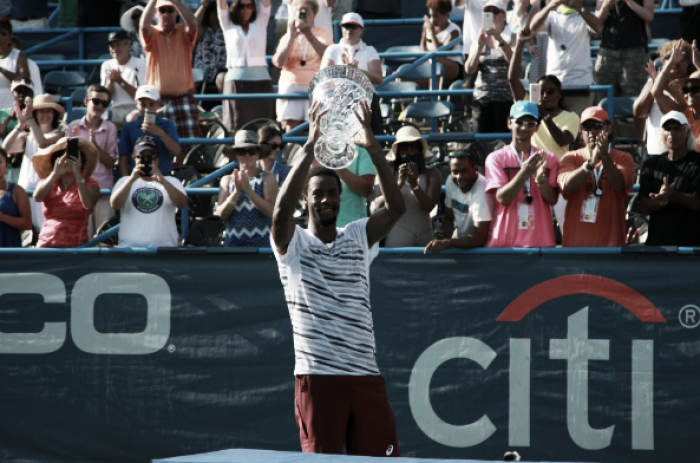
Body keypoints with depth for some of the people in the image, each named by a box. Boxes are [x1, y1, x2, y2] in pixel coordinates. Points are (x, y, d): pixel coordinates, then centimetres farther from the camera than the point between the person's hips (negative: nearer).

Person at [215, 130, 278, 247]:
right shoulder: (227, 180, 13)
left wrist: (248, 189, -17)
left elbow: (270, 211, -9)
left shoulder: (268, 178, 5)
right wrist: (236, 191, -12)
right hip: (233, 244, 2)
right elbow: (221, 215, 1)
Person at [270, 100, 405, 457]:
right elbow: (282, 210, -18)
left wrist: (372, 147, -14)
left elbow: (396, 207, -4)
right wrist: (310, 147, -23)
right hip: (316, 377, -3)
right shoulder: (293, 243, 4)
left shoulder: (358, 237, 12)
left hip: (365, 376, 3)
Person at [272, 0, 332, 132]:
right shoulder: (287, 37, 13)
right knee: (291, 128, -9)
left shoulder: (323, 32, 8)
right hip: (291, 85, 2)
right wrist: (291, 38, -8)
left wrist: (309, 34, -16)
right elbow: (278, 62, -4)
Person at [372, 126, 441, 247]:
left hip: (424, 236, 2)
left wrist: (414, 185, -23)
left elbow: (429, 206, -8)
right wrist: (399, 184, -22)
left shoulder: (431, 173, 6)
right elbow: (378, 205, -10)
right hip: (397, 236, -2)